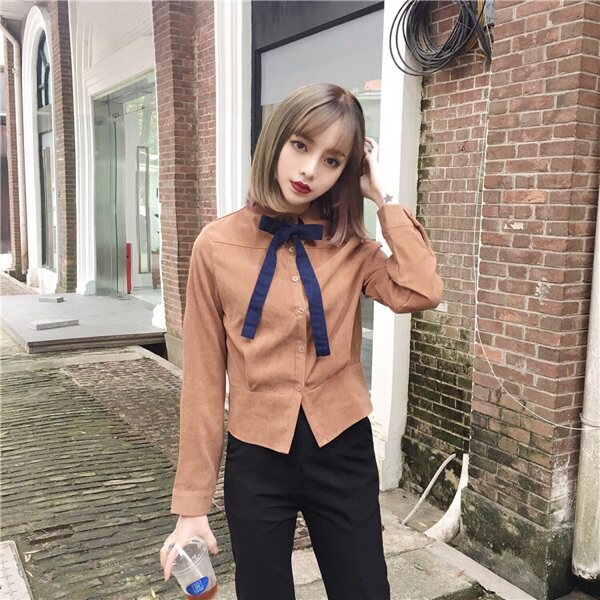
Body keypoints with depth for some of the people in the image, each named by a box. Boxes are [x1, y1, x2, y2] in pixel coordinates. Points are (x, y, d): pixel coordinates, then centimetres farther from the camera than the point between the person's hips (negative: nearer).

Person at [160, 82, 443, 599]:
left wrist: (383, 199, -12)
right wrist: (192, 501, -2)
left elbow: (423, 292, -20)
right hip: (256, 459, -1)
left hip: (343, 453, 2)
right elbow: (203, 380, -5)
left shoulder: (351, 247, -1)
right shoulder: (218, 245, -7)